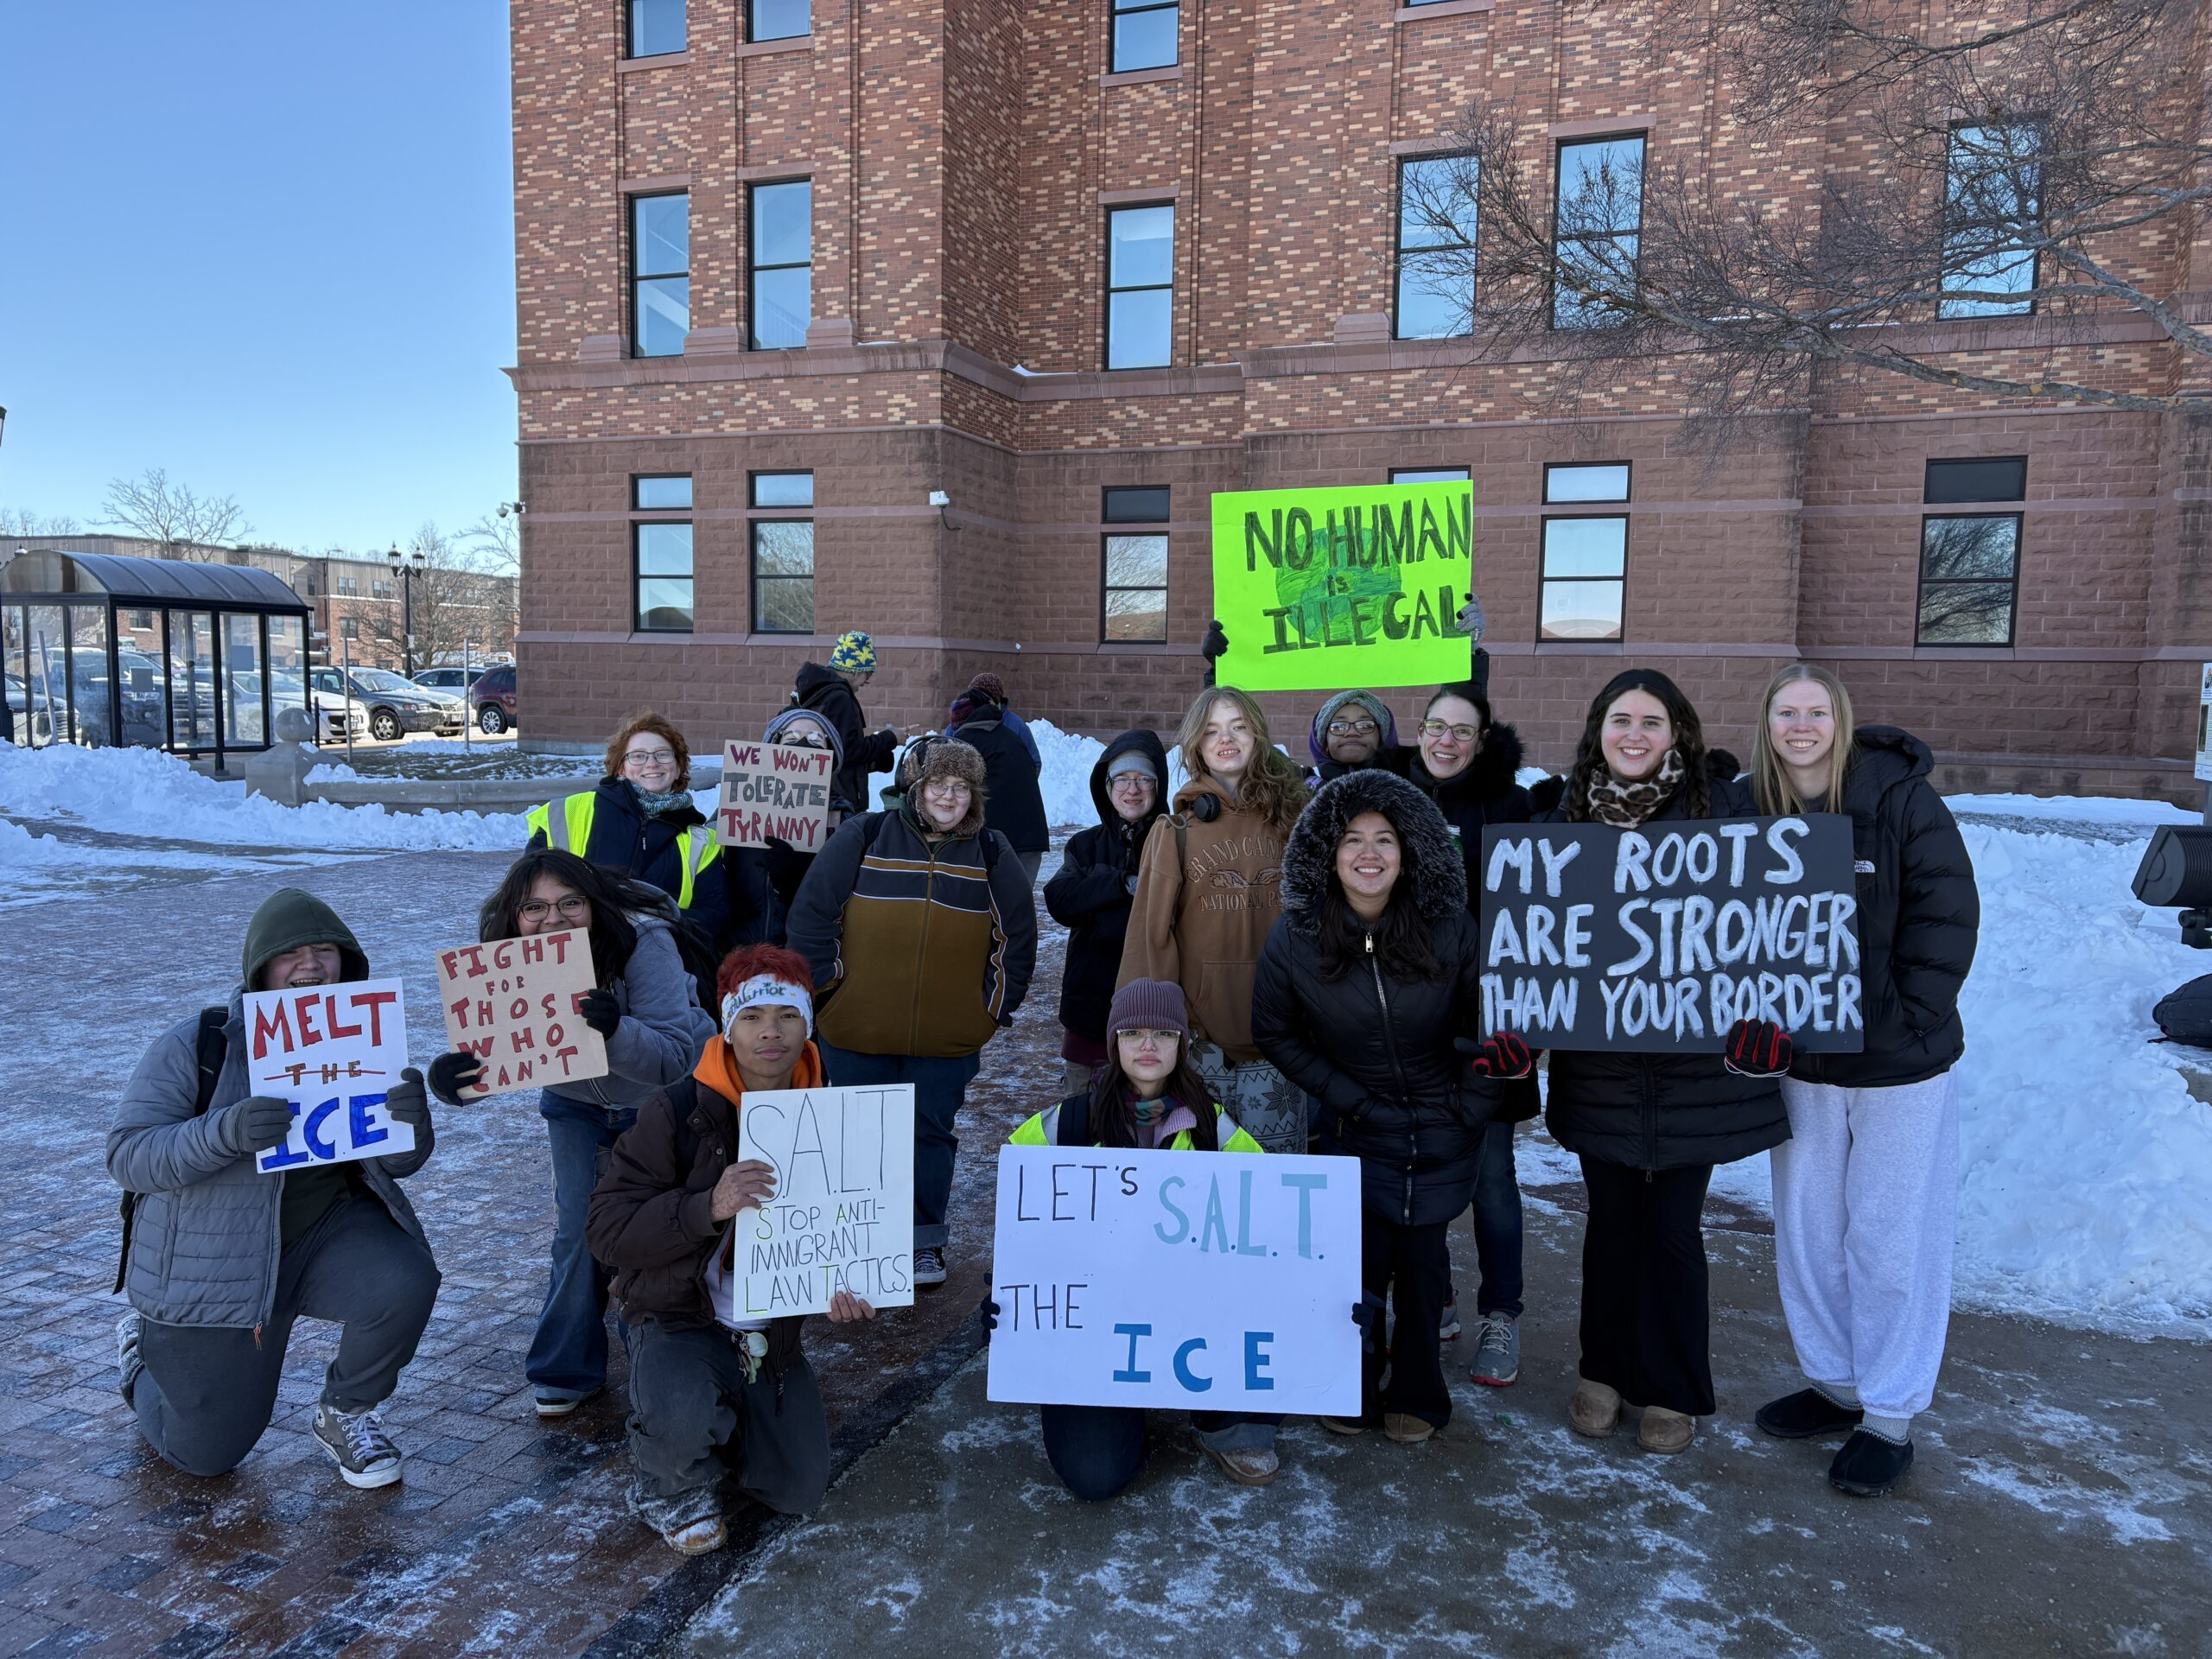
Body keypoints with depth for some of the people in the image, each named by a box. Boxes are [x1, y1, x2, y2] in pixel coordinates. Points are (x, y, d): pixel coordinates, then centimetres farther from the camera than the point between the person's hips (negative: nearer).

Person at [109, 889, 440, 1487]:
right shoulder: (195, 1045, -15)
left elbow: (399, 1162, -6)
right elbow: (127, 1155, -20)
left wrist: (411, 1121, -31)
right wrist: (227, 1131, -39)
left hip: (325, 1234, 2)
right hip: (212, 1265, -2)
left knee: (407, 1281, -28)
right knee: (206, 1453, 7)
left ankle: (344, 1414, 3)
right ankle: (143, 1348, 40)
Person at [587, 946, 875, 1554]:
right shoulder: (677, 1112, -18)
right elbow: (607, 1227, -20)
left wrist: (845, 1288, -15)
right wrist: (707, 1207, -36)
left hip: (774, 1332, 5)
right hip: (682, 1316, -4)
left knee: (800, 1491, 5)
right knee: (681, 1420, -36)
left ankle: (718, 1414, 34)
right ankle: (668, 1486, 2)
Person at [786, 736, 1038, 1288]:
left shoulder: (991, 854, 2)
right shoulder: (863, 838, -4)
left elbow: (1018, 937, 8)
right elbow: (810, 916, -1)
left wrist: (995, 1009, 4)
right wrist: (827, 987, -3)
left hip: (949, 1039, 1)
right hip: (857, 1034, 0)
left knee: (931, 1136, 9)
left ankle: (925, 1243, 25)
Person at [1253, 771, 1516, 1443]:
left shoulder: (1450, 929, -15)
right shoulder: (1295, 937, -13)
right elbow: (1274, 1034, -1)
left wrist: (1471, 1106, -5)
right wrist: (1345, 1096, -7)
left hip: (1442, 1128, 0)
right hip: (1355, 1128, 0)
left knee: (1422, 1254, 4)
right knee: (1364, 1255, -7)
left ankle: (1417, 1395, 27)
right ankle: (1355, 1391, 18)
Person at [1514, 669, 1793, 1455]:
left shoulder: (1725, 808, -4)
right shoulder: (1565, 818, 3)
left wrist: (1767, 1010, -18)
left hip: (1696, 1063, -2)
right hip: (1598, 1061, 2)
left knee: (1673, 1228, 7)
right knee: (1612, 1221, 13)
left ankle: (1673, 1391, 26)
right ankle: (1605, 1370, 32)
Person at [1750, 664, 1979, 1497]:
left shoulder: (1900, 796, -11)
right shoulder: (1752, 808, -1)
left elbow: (1946, 913, -10)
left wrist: (1909, 1017, -15)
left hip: (1902, 1065, -4)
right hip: (1800, 1063, 4)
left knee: (1891, 1241, 5)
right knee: (1805, 1231, 13)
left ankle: (1890, 1419, 20)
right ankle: (1833, 1382, 33)